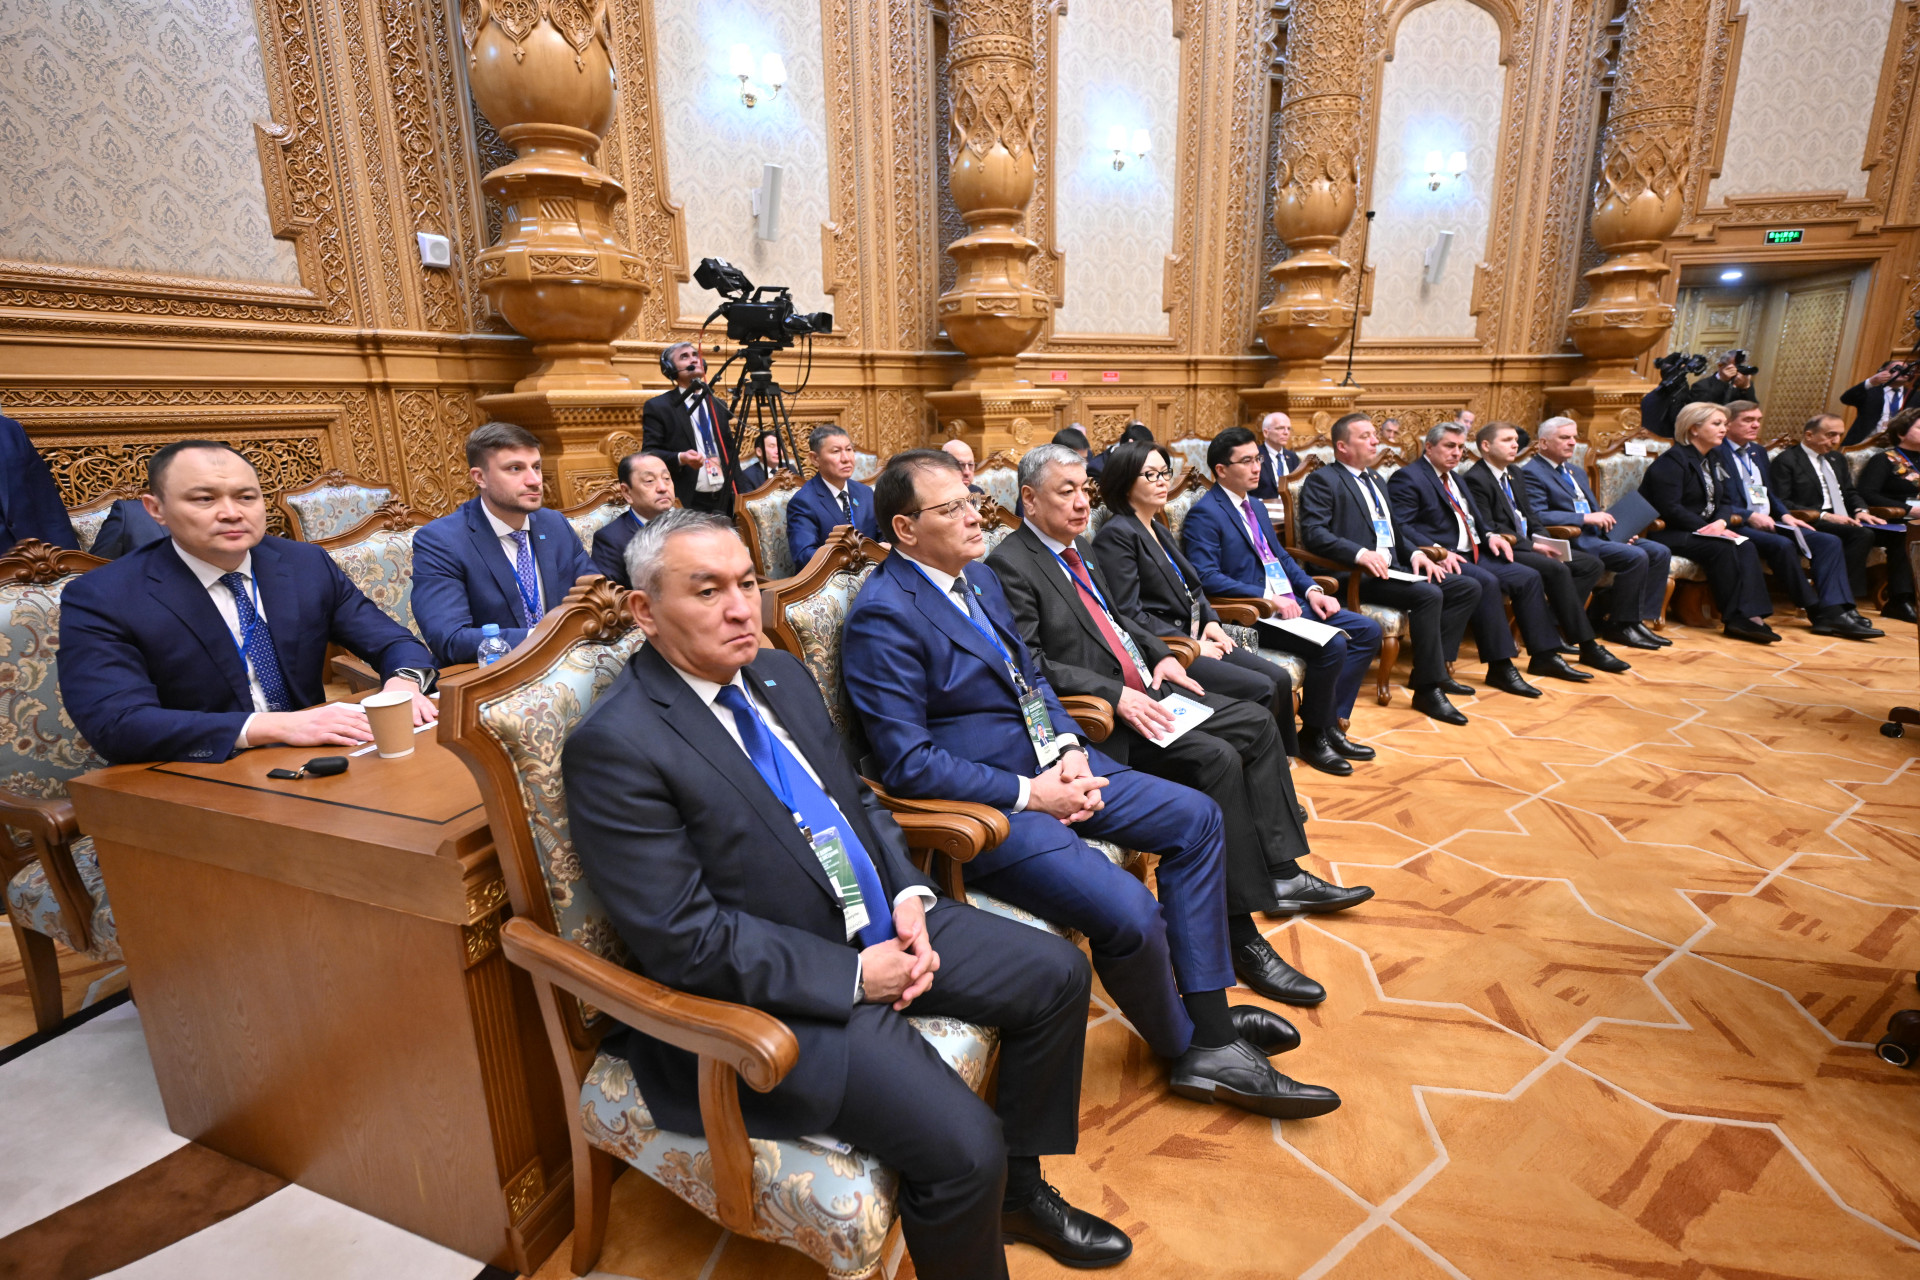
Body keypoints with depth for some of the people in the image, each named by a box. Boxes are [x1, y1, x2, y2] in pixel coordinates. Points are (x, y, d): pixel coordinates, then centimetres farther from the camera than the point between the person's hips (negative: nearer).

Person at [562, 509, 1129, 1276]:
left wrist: (909, 895, -3)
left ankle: (1018, 1187, 30)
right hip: (777, 992, -8)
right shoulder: (614, 746, -20)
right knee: (962, 1147, -21)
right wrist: (854, 973, -18)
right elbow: (683, 940, -21)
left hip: (882, 923, 9)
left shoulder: (778, 673, 6)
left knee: (1056, 975, 10)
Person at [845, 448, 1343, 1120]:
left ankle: (1210, 1027, 13)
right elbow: (908, 762, -21)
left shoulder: (979, 575, 10)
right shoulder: (883, 617, -18)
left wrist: (1069, 750, -2)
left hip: (1047, 764, 10)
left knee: (1196, 817, 6)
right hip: (984, 803, -9)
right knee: (1129, 911, -24)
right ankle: (1183, 1048, 10)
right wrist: (1028, 794, -18)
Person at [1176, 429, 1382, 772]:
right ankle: (1313, 735, -5)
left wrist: (1311, 589, 3)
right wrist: (1267, 598, -24)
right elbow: (1207, 577, -20)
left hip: (1288, 601, 10)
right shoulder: (1204, 514, -10)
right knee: (1332, 644, -26)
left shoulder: (1256, 507, 20)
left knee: (1367, 631, 1)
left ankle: (1332, 723, 4)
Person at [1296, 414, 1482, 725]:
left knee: (1468, 588, -1)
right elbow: (1313, 532, -17)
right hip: (1357, 574, -9)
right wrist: (1360, 554, -29)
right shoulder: (1322, 480, -4)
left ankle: (1435, 667, 1)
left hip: (1394, 567, 9)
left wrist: (1415, 552, 6)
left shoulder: (1375, 479, 25)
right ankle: (1428, 689, -20)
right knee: (1428, 594, -29)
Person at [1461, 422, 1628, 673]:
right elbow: (1487, 531, -18)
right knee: (1558, 570, -29)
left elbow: (1531, 518, 20)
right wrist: (1531, 546, -21)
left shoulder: (1514, 475, 20)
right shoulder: (1475, 479, -11)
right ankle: (1588, 648, -22)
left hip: (1527, 545, 10)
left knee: (1592, 564, -1)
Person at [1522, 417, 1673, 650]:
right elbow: (1537, 516, -20)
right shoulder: (1532, 473, -7)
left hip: (1597, 533, 10)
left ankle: (1639, 620, -3)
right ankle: (1620, 625, -10)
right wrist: (1586, 518, -20)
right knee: (1636, 556, -24)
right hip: (1572, 539, -10)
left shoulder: (1577, 473, 25)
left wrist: (1615, 526, 6)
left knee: (1660, 553, -5)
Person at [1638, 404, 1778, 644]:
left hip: (1701, 530, 8)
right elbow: (1670, 509, -19)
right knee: (1722, 548, -29)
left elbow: (1726, 501, 13)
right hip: (1668, 533, -8)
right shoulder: (1672, 461, -10)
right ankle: (1735, 617, -21)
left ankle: (1749, 615, -28)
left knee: (1746, 547, -19)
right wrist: (1706, 529, -19)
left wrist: (1720, 523, -9)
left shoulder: (1713, 461, 18)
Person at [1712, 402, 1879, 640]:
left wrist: (1785, 515, 6)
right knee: (1783, 545, -33)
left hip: (1768, 521, 9)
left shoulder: (1758, 451, 23)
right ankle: (1816, 611, -19)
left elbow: (1771, 493, 25)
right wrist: (1749, 516, -22)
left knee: (1829, 542, -9)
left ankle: (1833, 612, -20)